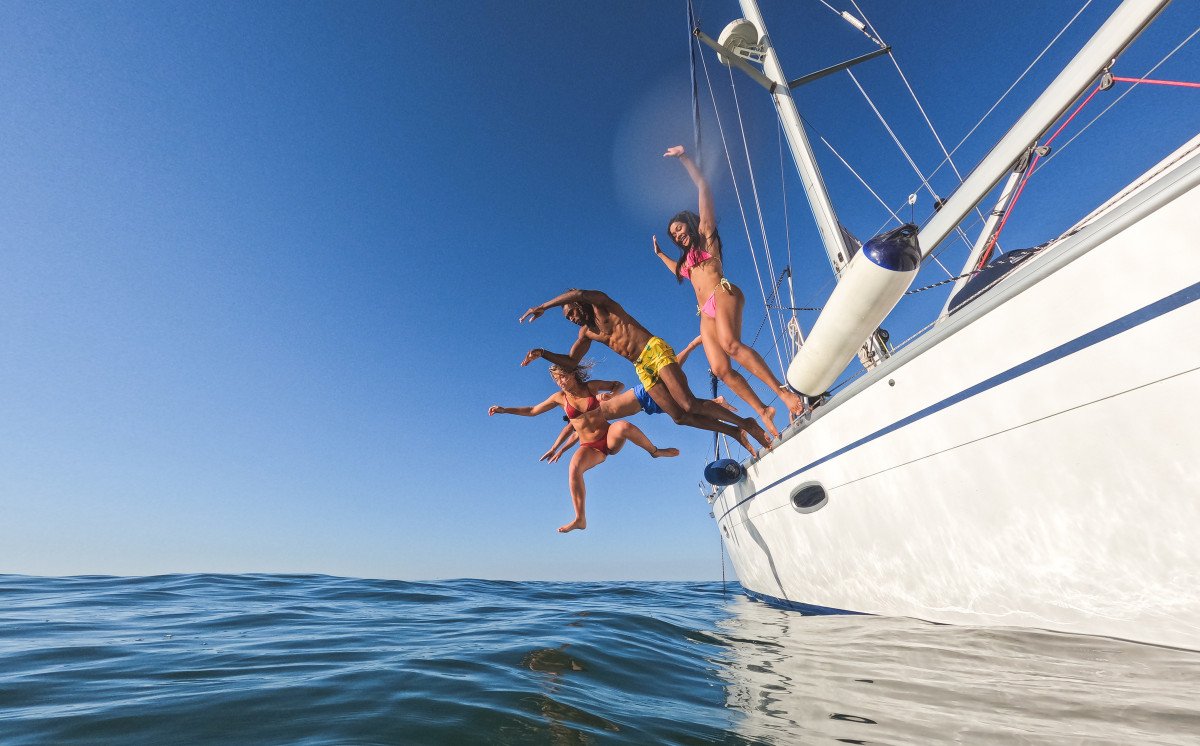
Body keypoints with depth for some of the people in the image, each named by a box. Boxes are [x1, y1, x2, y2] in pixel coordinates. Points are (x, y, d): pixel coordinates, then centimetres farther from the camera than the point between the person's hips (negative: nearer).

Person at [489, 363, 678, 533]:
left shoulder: (591, 387, -2)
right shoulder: (560, 397, 2)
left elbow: (619, 385, 9)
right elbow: (532, 411, 11)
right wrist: (503, 409, 5)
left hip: (610, 438, -1)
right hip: (590, 447, 1)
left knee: (624, 426, -36)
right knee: (574, 467, -31)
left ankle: (655, 451, -9)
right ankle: (580, 519, -21)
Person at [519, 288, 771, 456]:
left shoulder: (602, 305, 2)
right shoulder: (585, 333, 21)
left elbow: (578, 293, -19)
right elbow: (571, 361, 20)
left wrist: (544, 306, -15)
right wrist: (543, 353, 9)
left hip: (656, 351, -7)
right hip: (643, 369, 7)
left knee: (690, 405, -18)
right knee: (679, 416, -3)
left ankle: (745, 423, -4)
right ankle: (736, 433, 6)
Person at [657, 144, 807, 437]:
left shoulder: (705, 233, 16)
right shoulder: (687, 256, 33)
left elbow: (703, 186, 10)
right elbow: (679, 271, 56)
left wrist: (684, 157, 12)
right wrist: (660, 253, 55)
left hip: (722, 294, -7)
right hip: (706, 313, 7)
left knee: (730, 343, -36)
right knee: (720, 369, -14)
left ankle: (784, 392, -37)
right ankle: (763, 411, -11)